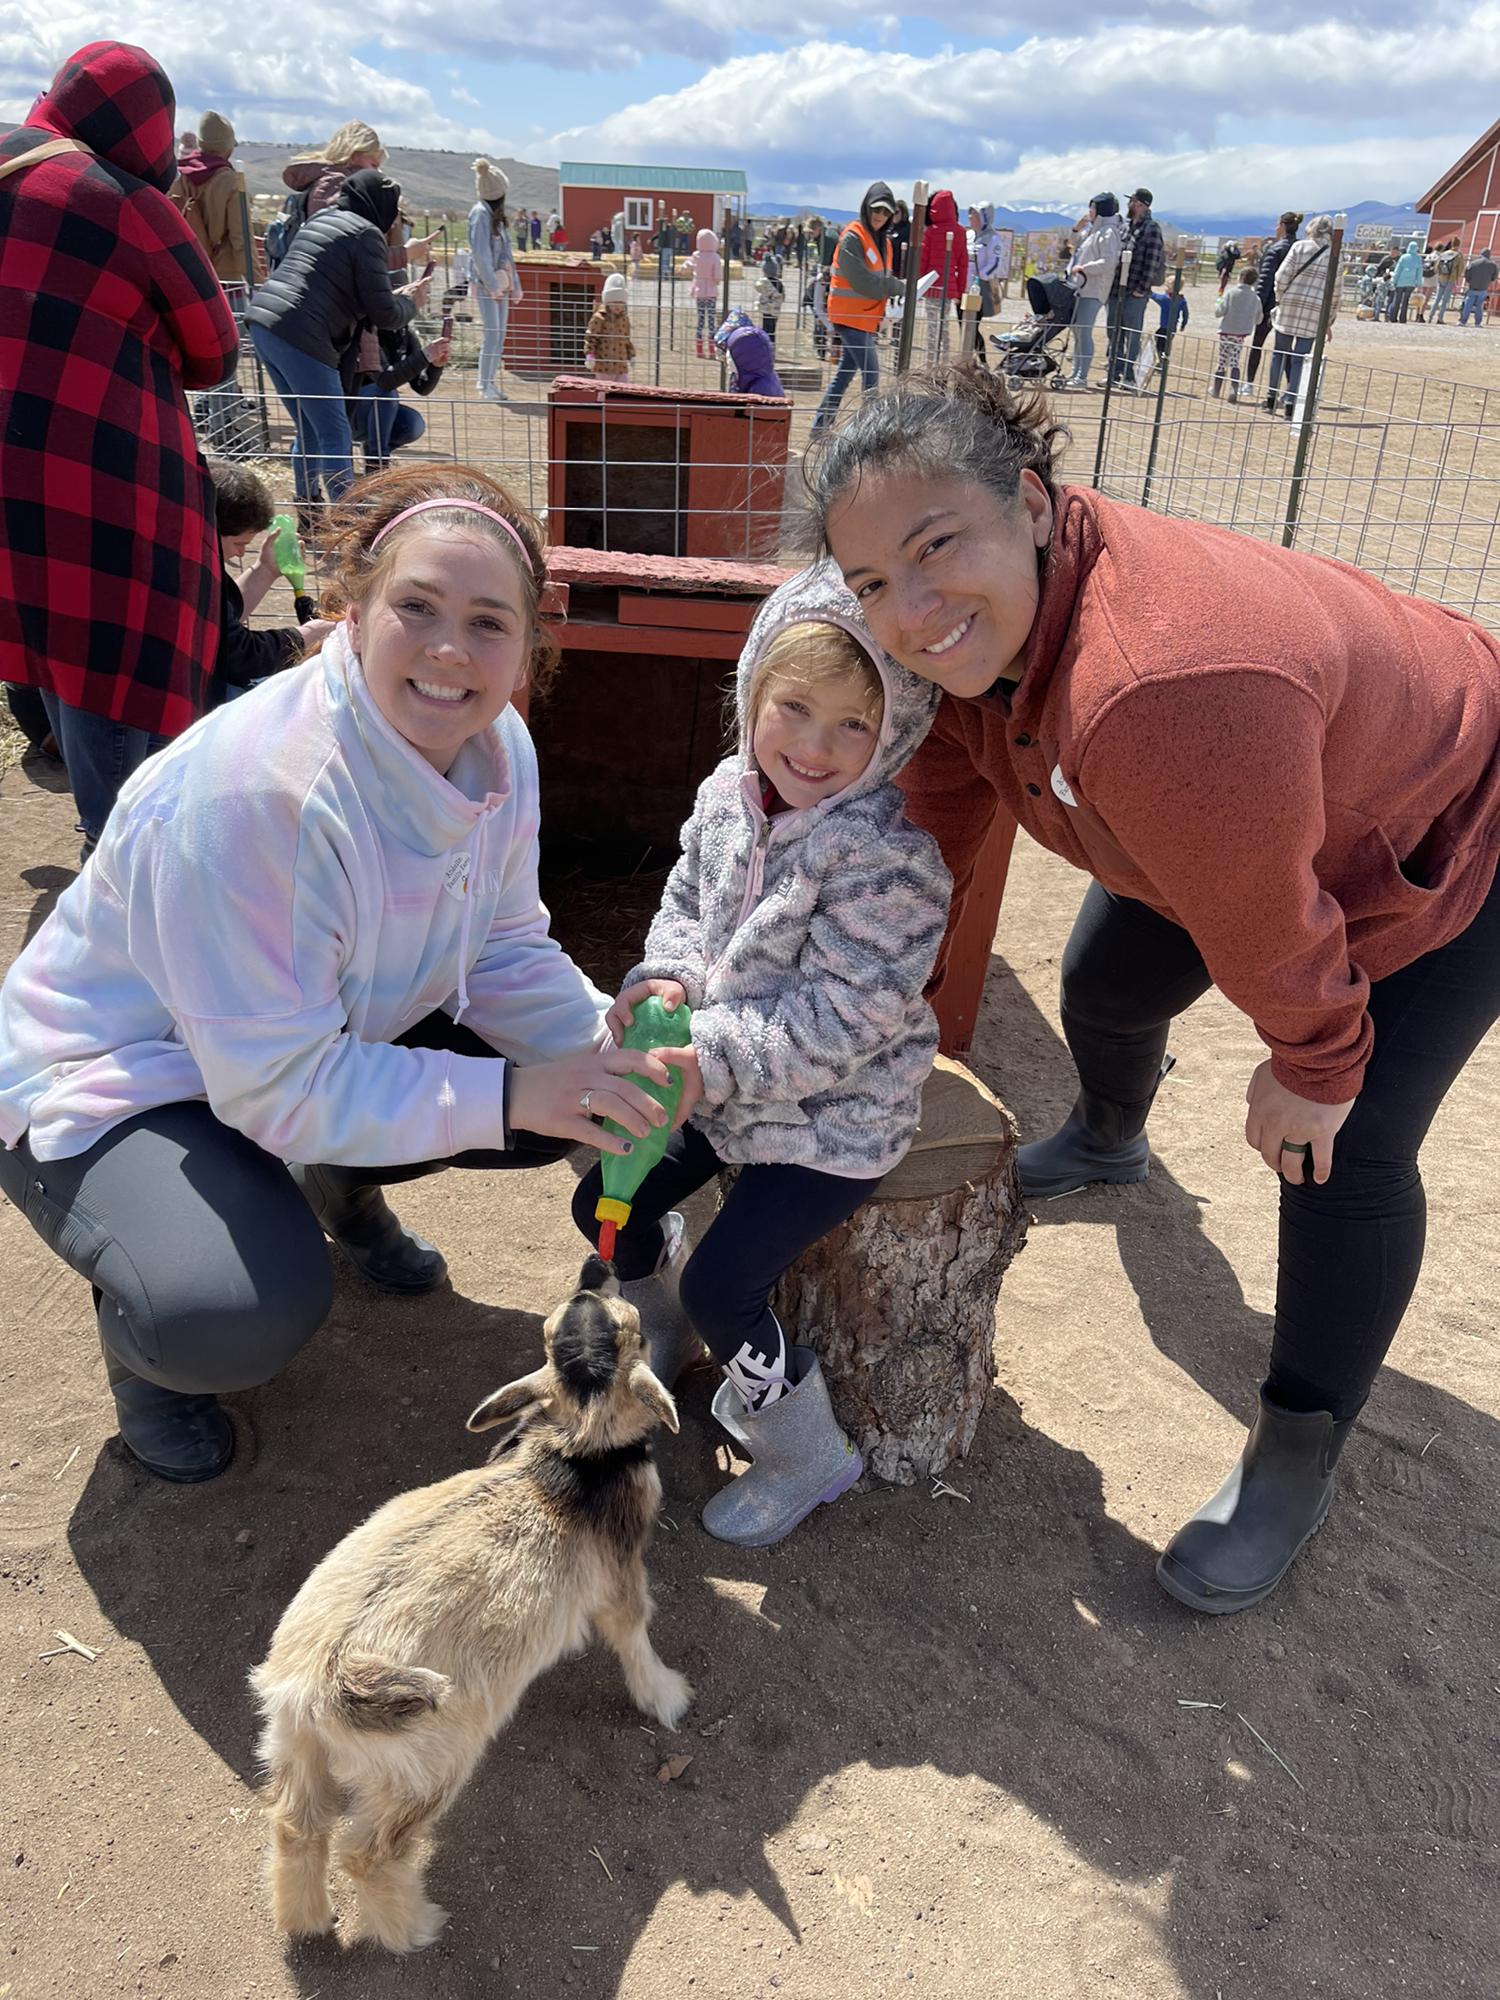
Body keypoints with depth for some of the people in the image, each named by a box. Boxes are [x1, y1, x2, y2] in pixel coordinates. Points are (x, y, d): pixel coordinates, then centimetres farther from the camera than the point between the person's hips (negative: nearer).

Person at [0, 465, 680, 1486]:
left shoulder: (497, 747, -12)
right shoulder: (247, 794, -35)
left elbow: (506, 952, -3)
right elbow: (278, 1085, -32)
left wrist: (607, 1040, -22)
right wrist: (506, 1095, -35)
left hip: (341, 1039, 7)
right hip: (112, 1084, -7)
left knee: (563, 1095, -5)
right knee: (252, 1311, -33)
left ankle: (340, 1186, 21)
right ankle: (141, 1334, 6)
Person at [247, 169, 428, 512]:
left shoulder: (320, 219, 23)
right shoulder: (366, 233, -3)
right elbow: (383, 314, -6)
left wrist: (397, 295, 29)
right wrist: (411, 303, 15)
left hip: (262, 322, 9)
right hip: (300, 338, -9)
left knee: (308, 431, 18)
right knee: (336, 436, -4)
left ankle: (308, 515, 22)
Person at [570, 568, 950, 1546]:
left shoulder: (887, 852, -27)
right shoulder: (729, 793, -4)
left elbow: (841, 1015, -28)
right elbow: (688, 902, 9)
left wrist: (714, 1059, -32)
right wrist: (665, 978, -11)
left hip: (833, 1116, -8)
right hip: (723, 1087, 8)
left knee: (721, 1282, -11)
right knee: (605, 1204, 12)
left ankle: (806, 1455, 16)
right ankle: (661, 1344, 43)